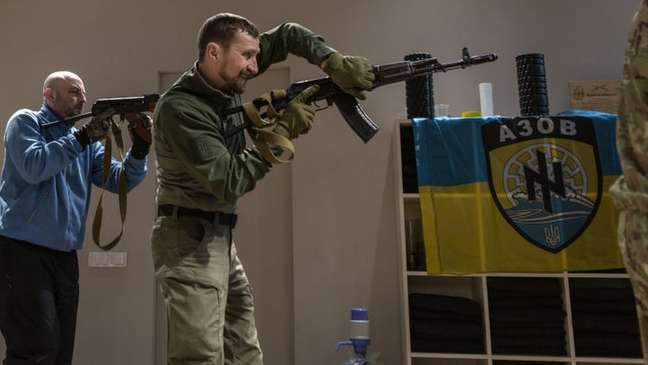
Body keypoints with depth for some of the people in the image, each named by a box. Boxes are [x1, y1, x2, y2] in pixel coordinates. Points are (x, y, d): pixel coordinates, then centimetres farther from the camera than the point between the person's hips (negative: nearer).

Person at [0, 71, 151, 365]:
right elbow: (33, 168, -19)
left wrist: (140, 145, -14)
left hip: (64, 256, 6)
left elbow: (119, 180, 1)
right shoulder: (25, 121, 0)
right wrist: (83, 136, -20)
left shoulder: (85, 141, 14)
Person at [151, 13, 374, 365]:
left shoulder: (226, 80, 4)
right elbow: (229, 182, -22)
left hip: (220, 238, 9)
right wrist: (283, 130, -18)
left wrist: (333, 62, -5)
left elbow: (286, 35, 11)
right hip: (190, 241, -8)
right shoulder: (179, 109, -19)